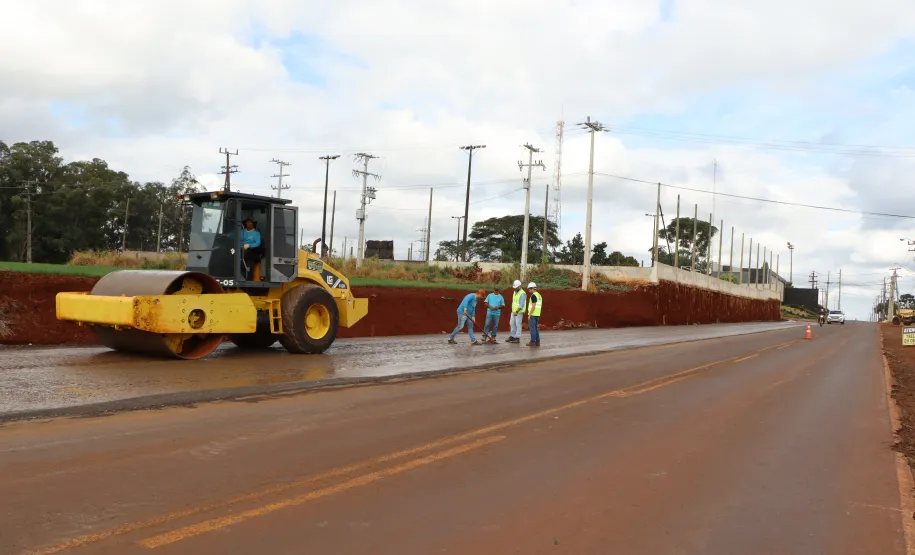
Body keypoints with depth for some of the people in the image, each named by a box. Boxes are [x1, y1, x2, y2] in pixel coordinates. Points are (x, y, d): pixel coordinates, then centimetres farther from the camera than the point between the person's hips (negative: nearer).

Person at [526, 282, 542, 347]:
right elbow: (541, 306, 19)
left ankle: (533, 342, -4)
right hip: (537, 315, 9)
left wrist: (529, 315, -18)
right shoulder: (539, 295, 15)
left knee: (532, 328, -5)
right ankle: (537, 342, 11)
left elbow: (533, 306, -21)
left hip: (532, 314, -9)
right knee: (536, 328, 12)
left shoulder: (533, 295, -16)